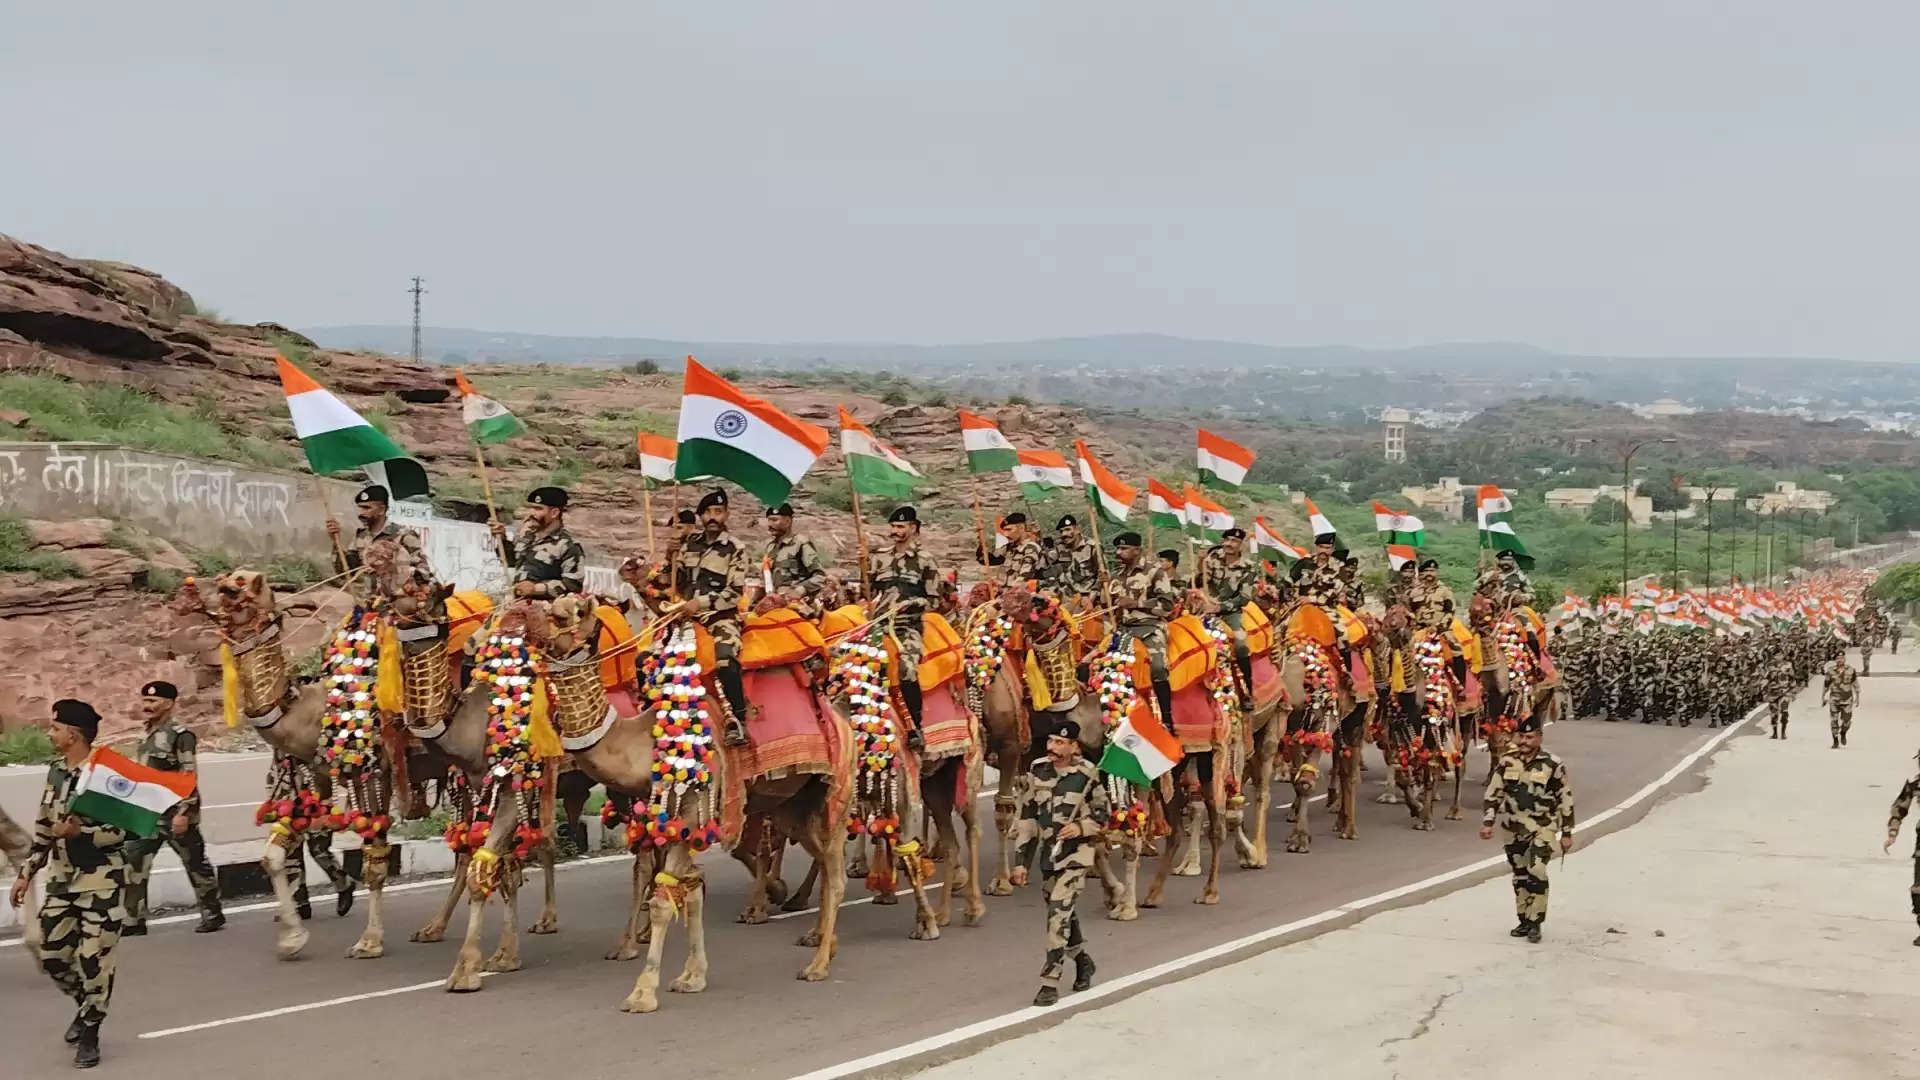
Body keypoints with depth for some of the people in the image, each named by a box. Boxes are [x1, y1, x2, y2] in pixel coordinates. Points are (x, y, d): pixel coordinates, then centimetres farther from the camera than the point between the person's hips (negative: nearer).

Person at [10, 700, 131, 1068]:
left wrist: (80, 831, -30)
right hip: (62, 877, 7)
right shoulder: (56, 772, 8)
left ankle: (89, 1033, 10)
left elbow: (124, 829, -19)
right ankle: (86, 1005, 35)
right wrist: (25, 873, 15)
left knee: (94, 958, -5)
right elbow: (43, 828, 17)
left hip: (102, 879, -7)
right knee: (52, 955, 9)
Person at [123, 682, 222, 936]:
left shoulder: (180, 736, -13)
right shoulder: (148, 735, 14)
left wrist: (183, 813, -23)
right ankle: (134, 921, 6)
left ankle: (212, 915, 18)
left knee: (195, 865, 5)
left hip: (175, 814, -8)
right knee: (133, 864, 0)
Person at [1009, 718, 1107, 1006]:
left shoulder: (1087, 775, -10)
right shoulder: (1038, 771, 1)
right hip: (1049, 853, 5)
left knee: (1059, 913, -14)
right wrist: (1021, 860, 7)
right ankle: (1083, 961, 41)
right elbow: (1027, 818, 7)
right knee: (1064, 914, 17)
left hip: (1076, 855, -5)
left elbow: (1102, 812, 3)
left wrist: (1082, 826, -17)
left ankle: (1050, 982, -11)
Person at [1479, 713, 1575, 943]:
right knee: (1520, 875, 12)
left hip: (1542, 827, -4)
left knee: (1536, 873, -15)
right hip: (1514, 829, 4)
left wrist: (1566, 833, -2)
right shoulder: (1507, 762, 2)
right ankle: (1524, 920, 22)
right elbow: (1493, 794, 8)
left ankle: (1535, 923, -7)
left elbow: (1565, 800, -3)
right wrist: (1488, 822, 0)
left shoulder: (1553, 765, -9)